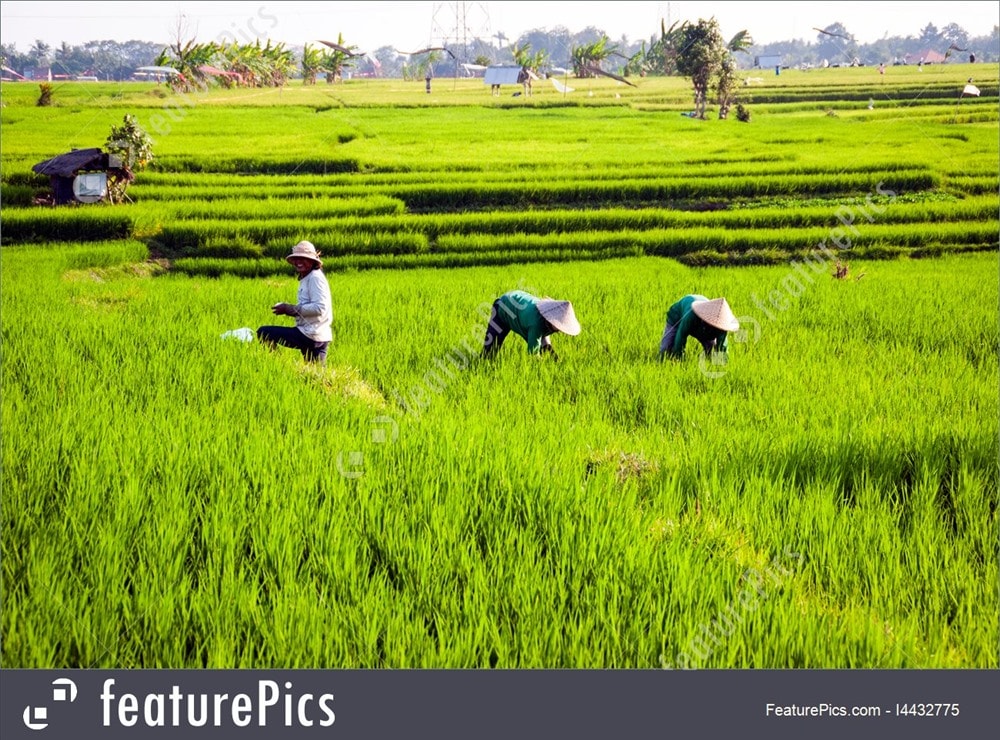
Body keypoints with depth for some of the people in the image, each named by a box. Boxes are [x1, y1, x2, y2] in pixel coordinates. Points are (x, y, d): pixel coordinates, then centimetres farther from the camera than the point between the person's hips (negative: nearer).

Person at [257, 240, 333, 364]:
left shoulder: (315, 278, -13)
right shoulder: (305, 279, 18)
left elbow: (319, 308, -22)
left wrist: (292, 309, -16)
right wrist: (288, 309, 1)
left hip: (310, 335, -10)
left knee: (263, 333, -9)